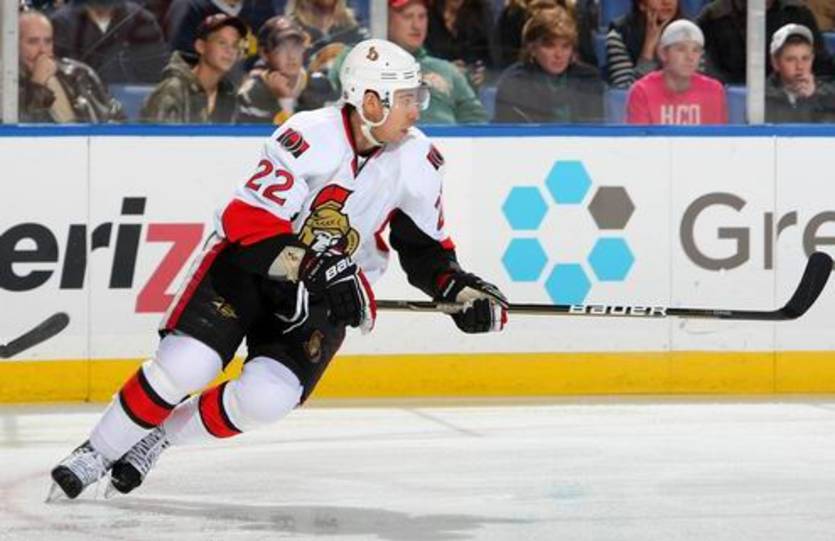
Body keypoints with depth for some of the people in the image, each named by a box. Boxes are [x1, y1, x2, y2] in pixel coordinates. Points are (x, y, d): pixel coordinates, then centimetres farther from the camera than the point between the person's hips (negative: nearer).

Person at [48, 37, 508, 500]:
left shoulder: (418, 162, -7)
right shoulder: (310, 137, -24)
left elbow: (424, 247, 6)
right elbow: (248, 223, -27)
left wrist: (460, 289, -10)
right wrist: (315, 273, -34)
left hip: (324, 293, 4)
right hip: (246, 263, -4)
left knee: (264, 399, -16)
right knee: (183, 367, -19)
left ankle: (158, 439, 9)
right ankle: (96, 455, 3)